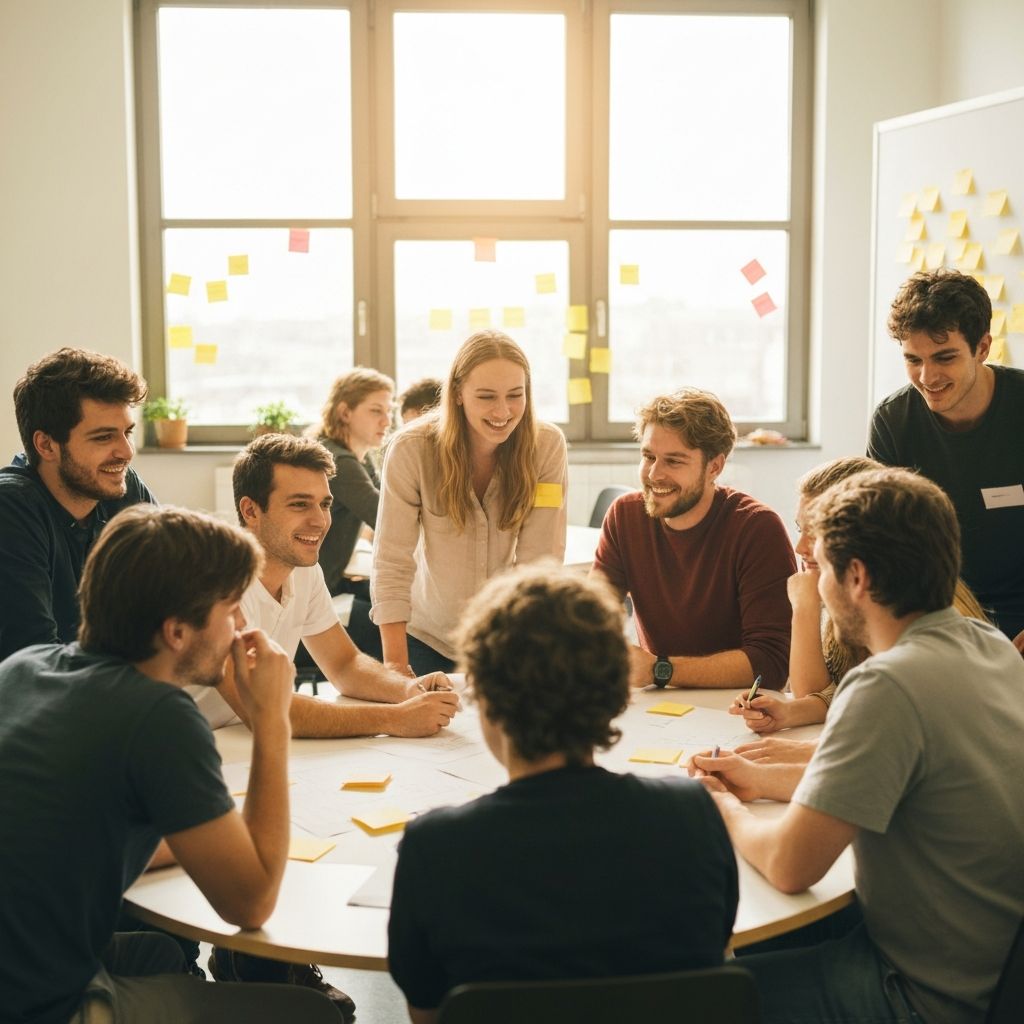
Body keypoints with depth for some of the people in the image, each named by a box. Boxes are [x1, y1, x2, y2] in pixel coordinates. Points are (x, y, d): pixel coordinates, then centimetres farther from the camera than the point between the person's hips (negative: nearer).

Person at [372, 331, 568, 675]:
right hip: (428, 637, -1)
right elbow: (391, 565, -19)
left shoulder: (547, 445, -16)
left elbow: (539, 562, -15)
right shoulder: (411, 449, -20)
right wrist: (396, 668, -23)